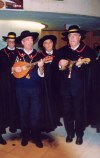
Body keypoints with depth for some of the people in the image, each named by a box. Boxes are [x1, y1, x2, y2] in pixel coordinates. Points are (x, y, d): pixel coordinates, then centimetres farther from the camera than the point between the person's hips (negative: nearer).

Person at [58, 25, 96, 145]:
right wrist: (60, 65, -11)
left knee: (79, 112, 8)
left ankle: (79, 135, 28)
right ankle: (70, 133, 31)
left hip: (79, 87, -3)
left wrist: (80, 65, -26)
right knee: (67, 111, 12)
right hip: (65, 87, 3)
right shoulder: (62, 51, 9)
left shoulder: (88, 51, -3)